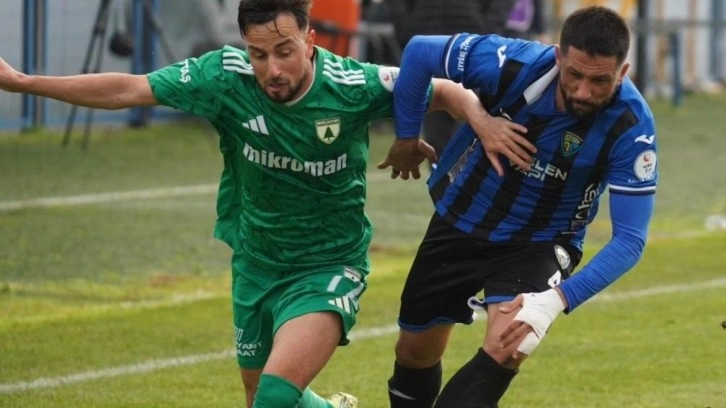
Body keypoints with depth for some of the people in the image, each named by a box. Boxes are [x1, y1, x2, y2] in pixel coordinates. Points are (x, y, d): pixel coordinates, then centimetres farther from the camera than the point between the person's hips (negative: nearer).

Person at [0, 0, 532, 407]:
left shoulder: (356, 86, -21)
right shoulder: (225, 77, -16)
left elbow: (446, 92, -7)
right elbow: (128, 90, -10)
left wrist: (484, 123, -27)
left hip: (329, 269, -4)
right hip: (255, 266, 4)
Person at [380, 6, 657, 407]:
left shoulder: (631, 127, -28)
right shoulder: (511, 64, -28)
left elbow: (629, 238, -25)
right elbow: (419, 52, -12)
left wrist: (558, 299, -36)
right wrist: (407, 139, -4)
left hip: (539, 244, -2)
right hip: (459, 220, 2)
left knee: (506, 351, -28)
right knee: (415, 351, 14)